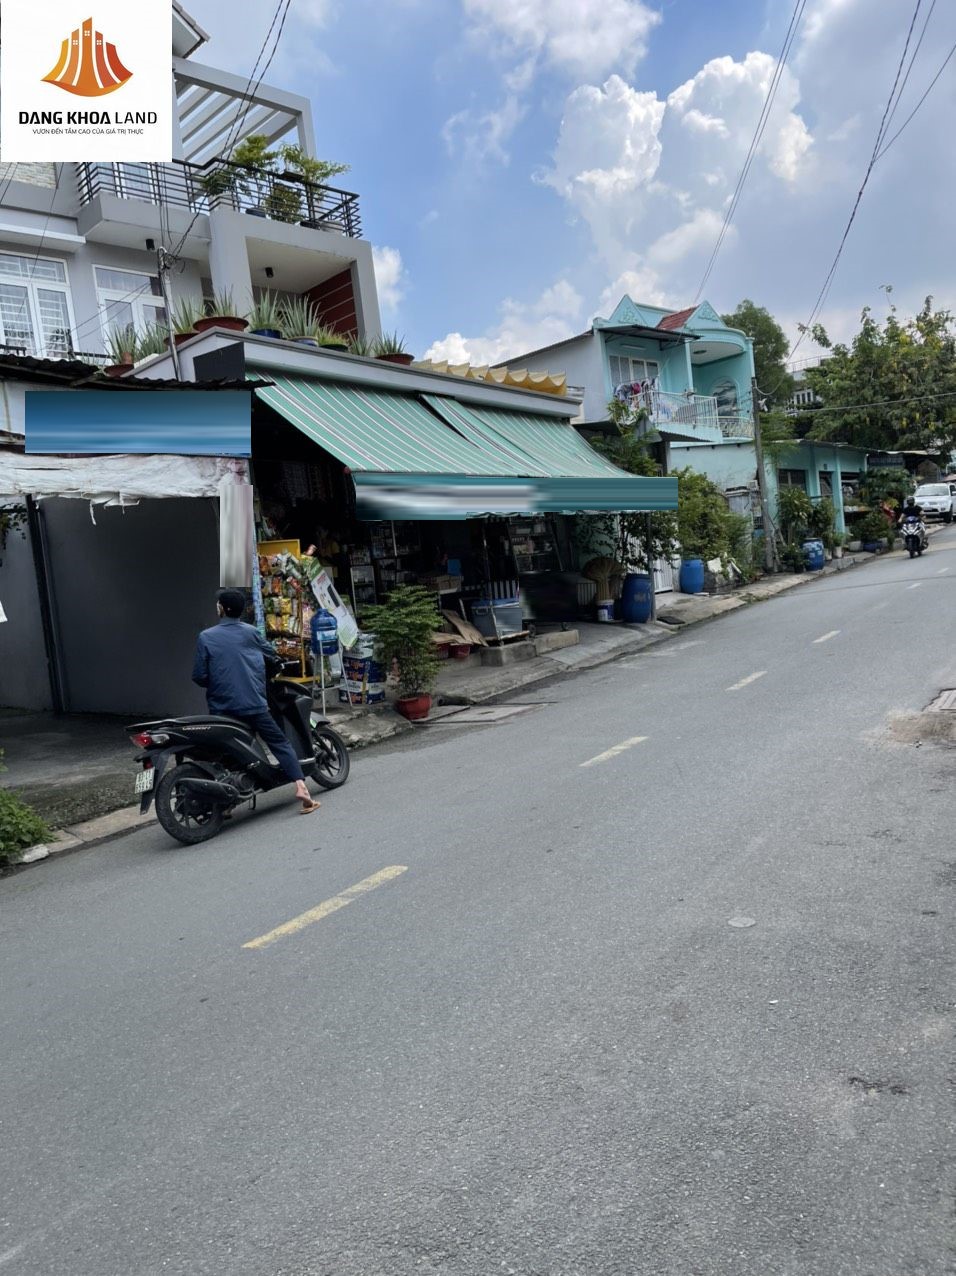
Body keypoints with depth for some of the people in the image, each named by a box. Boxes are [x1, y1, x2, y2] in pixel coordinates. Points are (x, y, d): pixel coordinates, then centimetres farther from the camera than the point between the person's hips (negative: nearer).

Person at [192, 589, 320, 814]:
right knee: (280, 743, 6)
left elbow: (199, 676, -2)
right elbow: (272, 655, 15)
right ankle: (301, 787, -8)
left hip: (222, 708, 1)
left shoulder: (205, 637, -1)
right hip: (254, 704, 0)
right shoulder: (250, 632, 2)